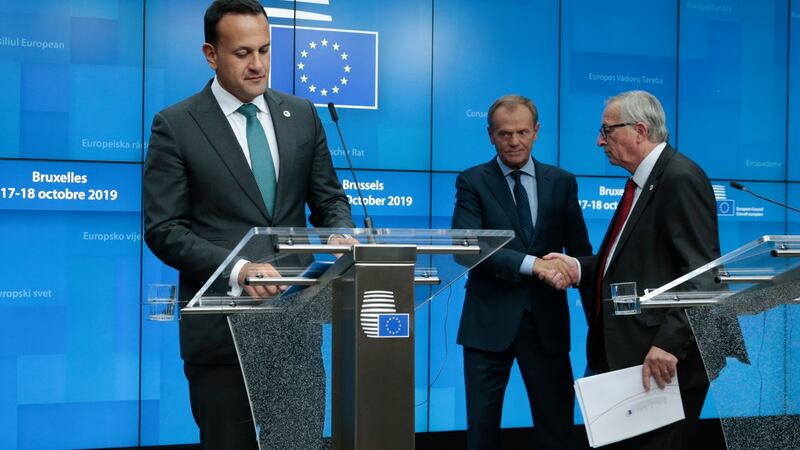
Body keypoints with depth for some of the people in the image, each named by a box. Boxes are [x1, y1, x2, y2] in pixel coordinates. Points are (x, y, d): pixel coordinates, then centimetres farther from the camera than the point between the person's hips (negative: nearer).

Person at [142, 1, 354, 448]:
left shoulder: (302, 114, 8)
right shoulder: (175, 125, -5)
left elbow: (328, 197, 11)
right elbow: (163, 230, -10)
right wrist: (237, 268, -25)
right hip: (222, 322, -3)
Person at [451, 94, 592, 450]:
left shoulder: (561, 182, 8)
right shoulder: (473, 182, -1)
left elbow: (580, 249, 10)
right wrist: (532, 264, -24)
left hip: (547, 318, 2)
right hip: (490, 320, -2)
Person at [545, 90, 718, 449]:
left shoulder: (681, 178, -15)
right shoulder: (642, 180, 15)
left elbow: (702, 272, -22)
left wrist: (670, 344, -26)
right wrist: (581, 267, 4)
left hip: (663, 360, -9)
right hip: (625, 352, 9)